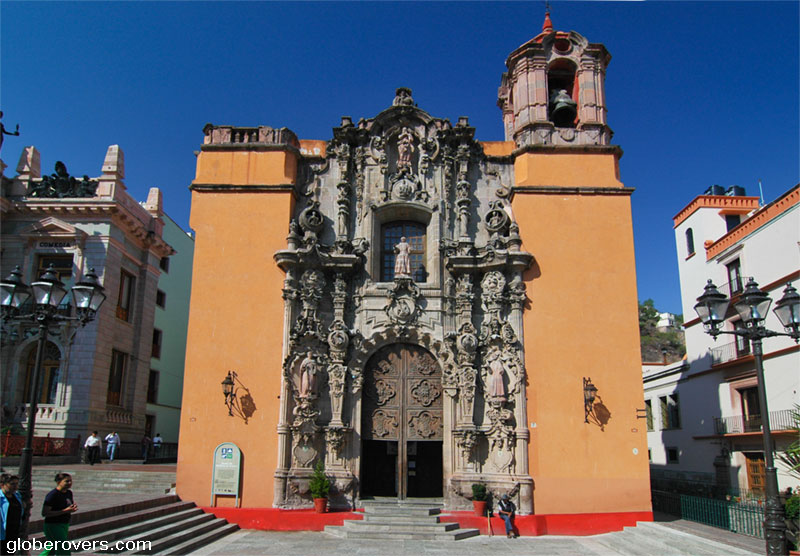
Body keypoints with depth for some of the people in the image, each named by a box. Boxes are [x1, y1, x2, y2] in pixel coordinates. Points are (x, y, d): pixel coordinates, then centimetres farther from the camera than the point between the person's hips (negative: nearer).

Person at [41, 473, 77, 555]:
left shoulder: (69, 493, 6)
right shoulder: (52, 495, -17)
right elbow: (44, 513, -21)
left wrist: (73, 508, -2)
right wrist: (64, 511, -25)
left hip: (64, 526, 8)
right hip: (53, 526, -8)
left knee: (51, 551, 19)